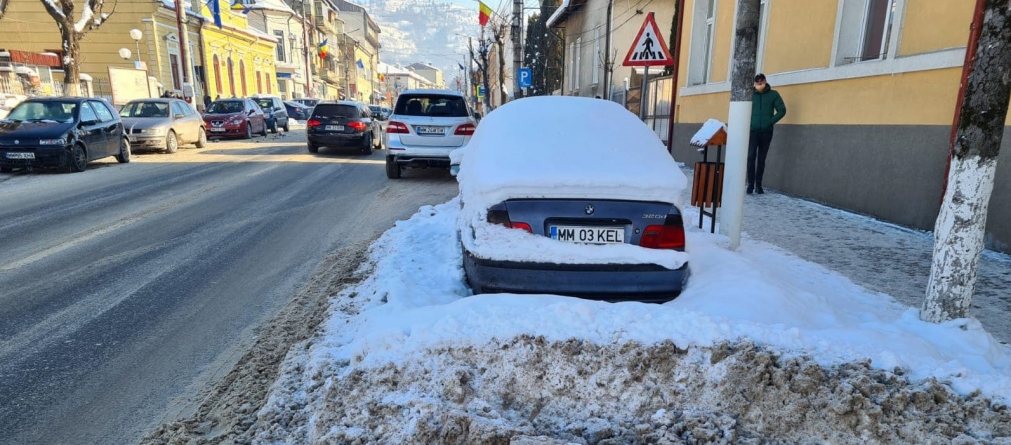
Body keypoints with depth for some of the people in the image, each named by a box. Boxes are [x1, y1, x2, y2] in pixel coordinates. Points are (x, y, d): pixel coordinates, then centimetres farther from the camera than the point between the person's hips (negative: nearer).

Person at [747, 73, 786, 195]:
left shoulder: (773, 94, 4)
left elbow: (782, 110, 2)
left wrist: (771, 122, -9)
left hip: (766, 132, 0)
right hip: (752, 131, 0)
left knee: (761, 159, 4)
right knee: (751, 157, -11)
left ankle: (758, 185, 10)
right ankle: (751, 184, -5)